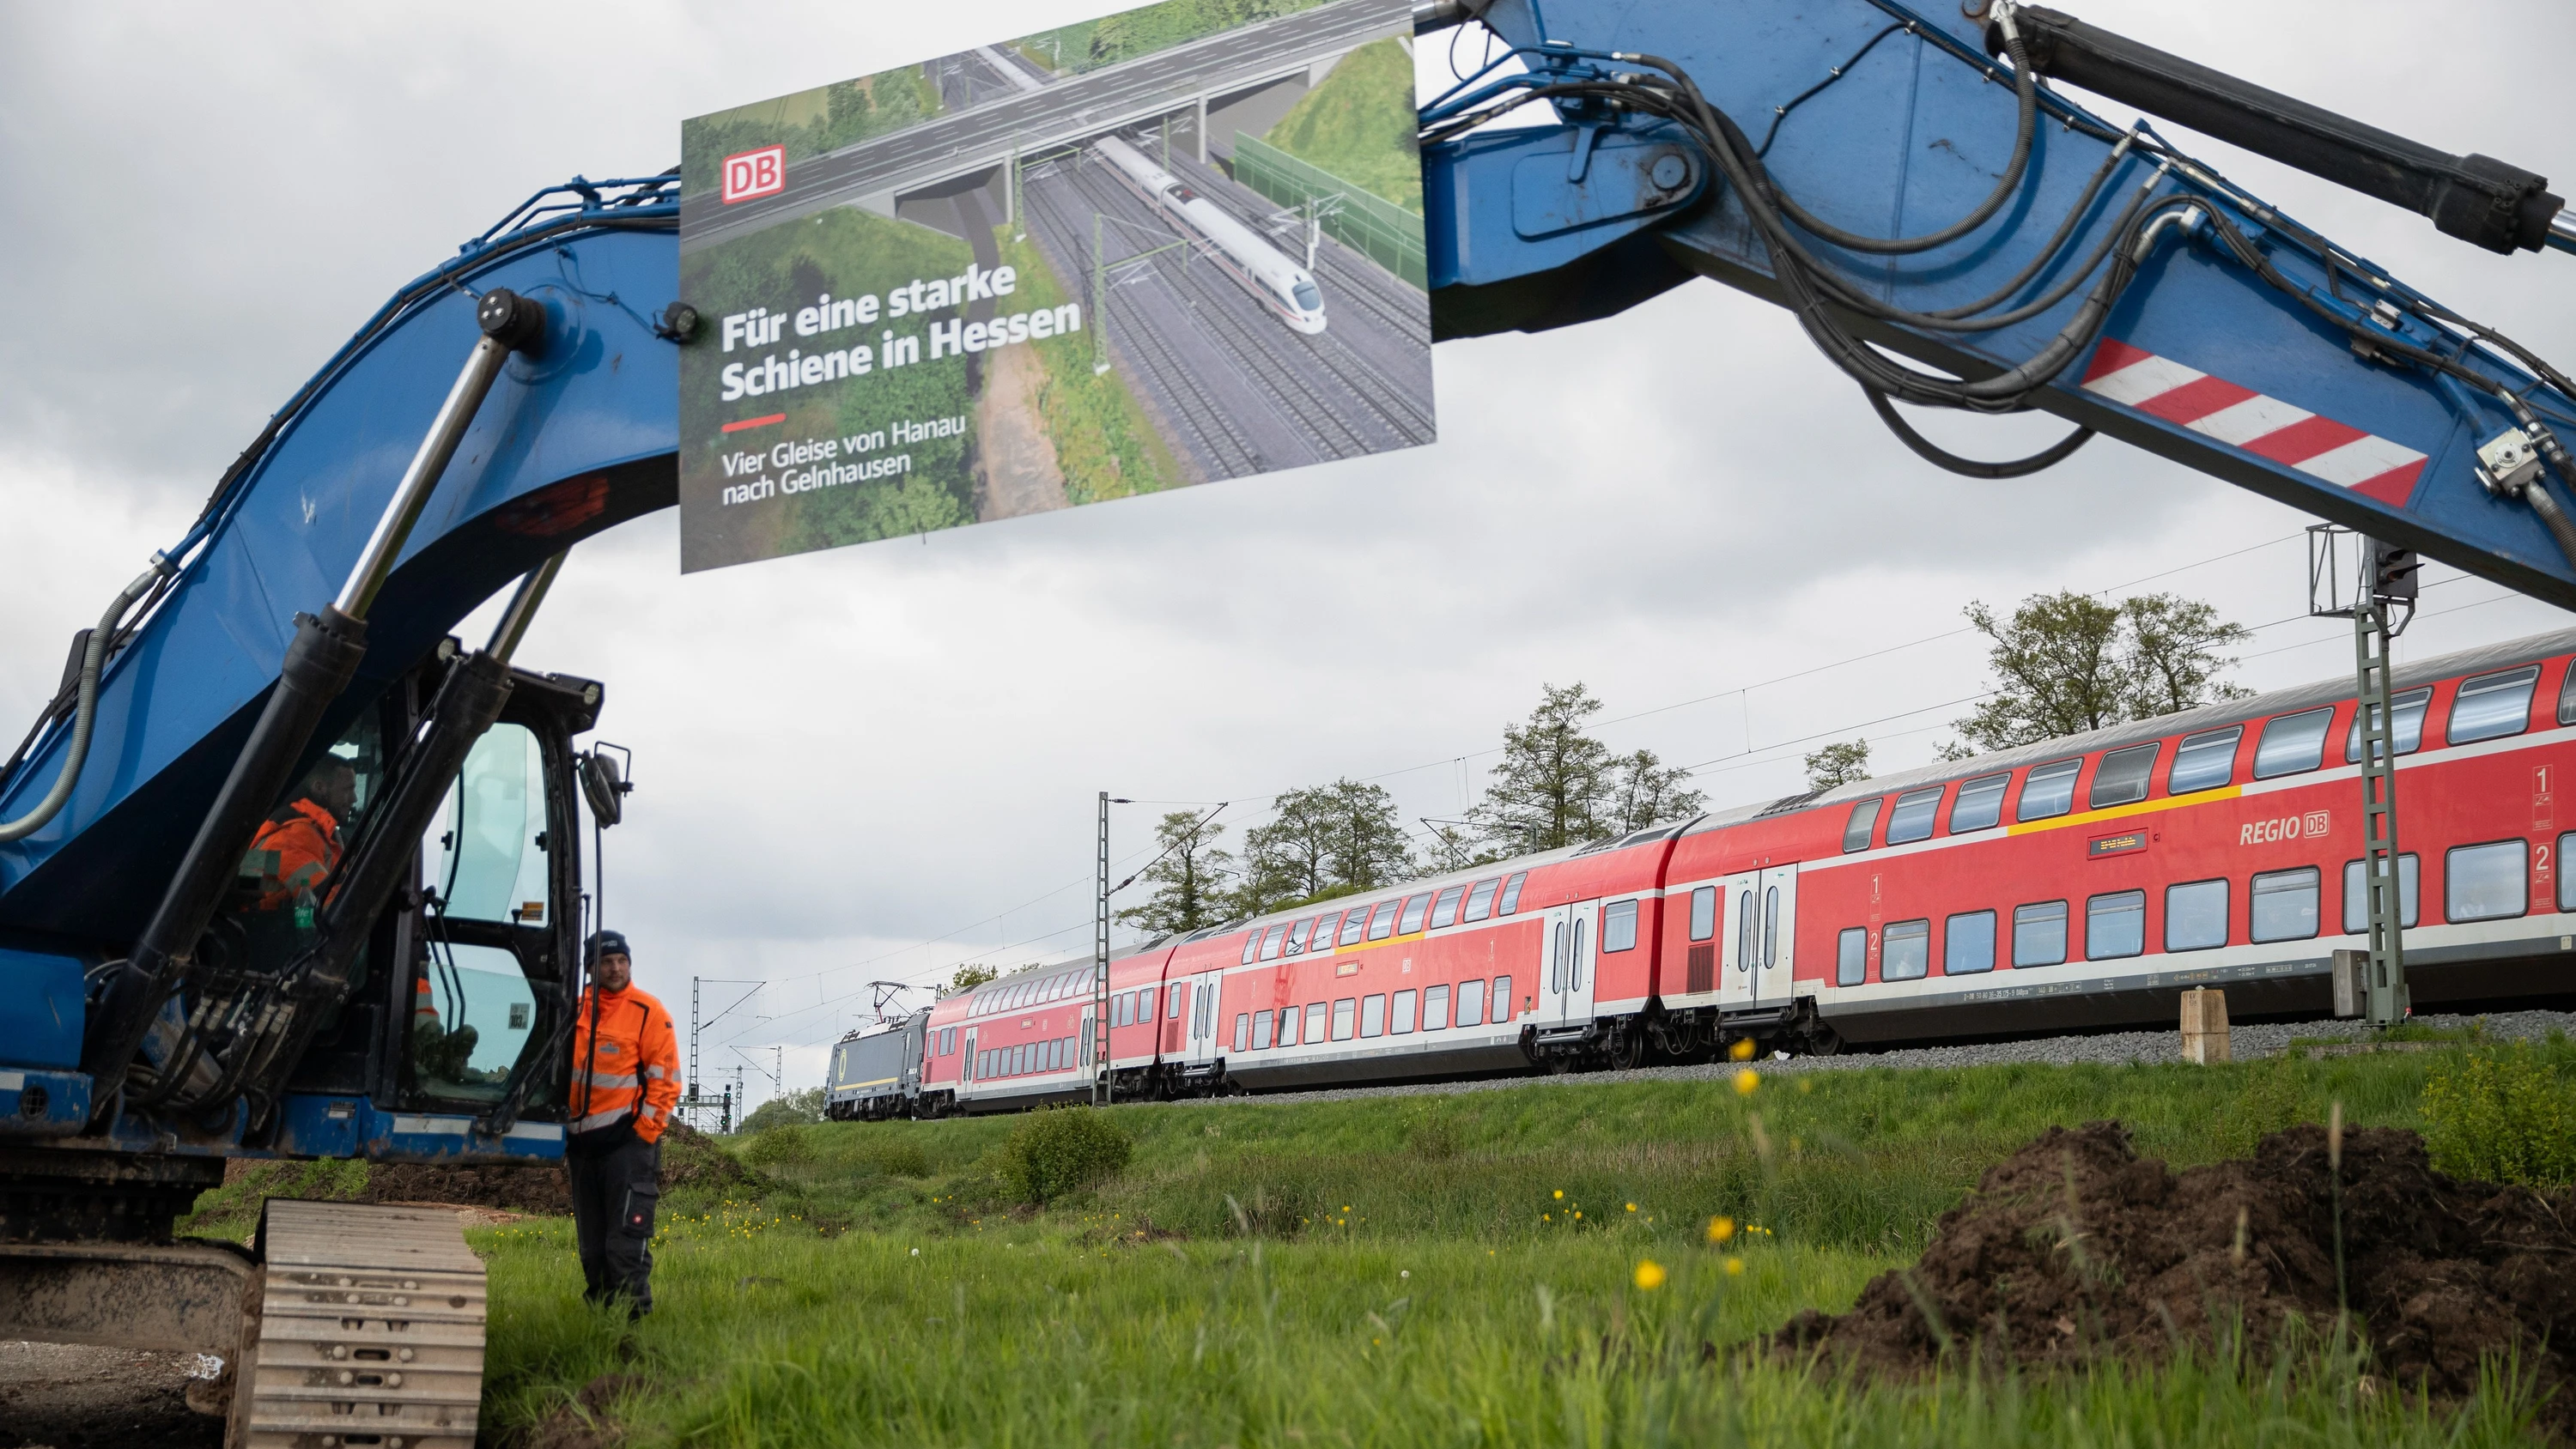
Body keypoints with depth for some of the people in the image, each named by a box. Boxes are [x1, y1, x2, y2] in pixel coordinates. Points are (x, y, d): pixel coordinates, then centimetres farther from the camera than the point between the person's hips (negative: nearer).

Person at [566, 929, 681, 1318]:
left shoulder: (648, 1012, -4)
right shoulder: (576, 1010, 10)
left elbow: (665, 1079, -7)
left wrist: (644, 1133, -12)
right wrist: (560, 1134, 13)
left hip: (629, 1139, -6)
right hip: (582, 1142, 6)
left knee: (626, 1241, -11)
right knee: (591, 1245, 11)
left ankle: (632, 1319, -10)